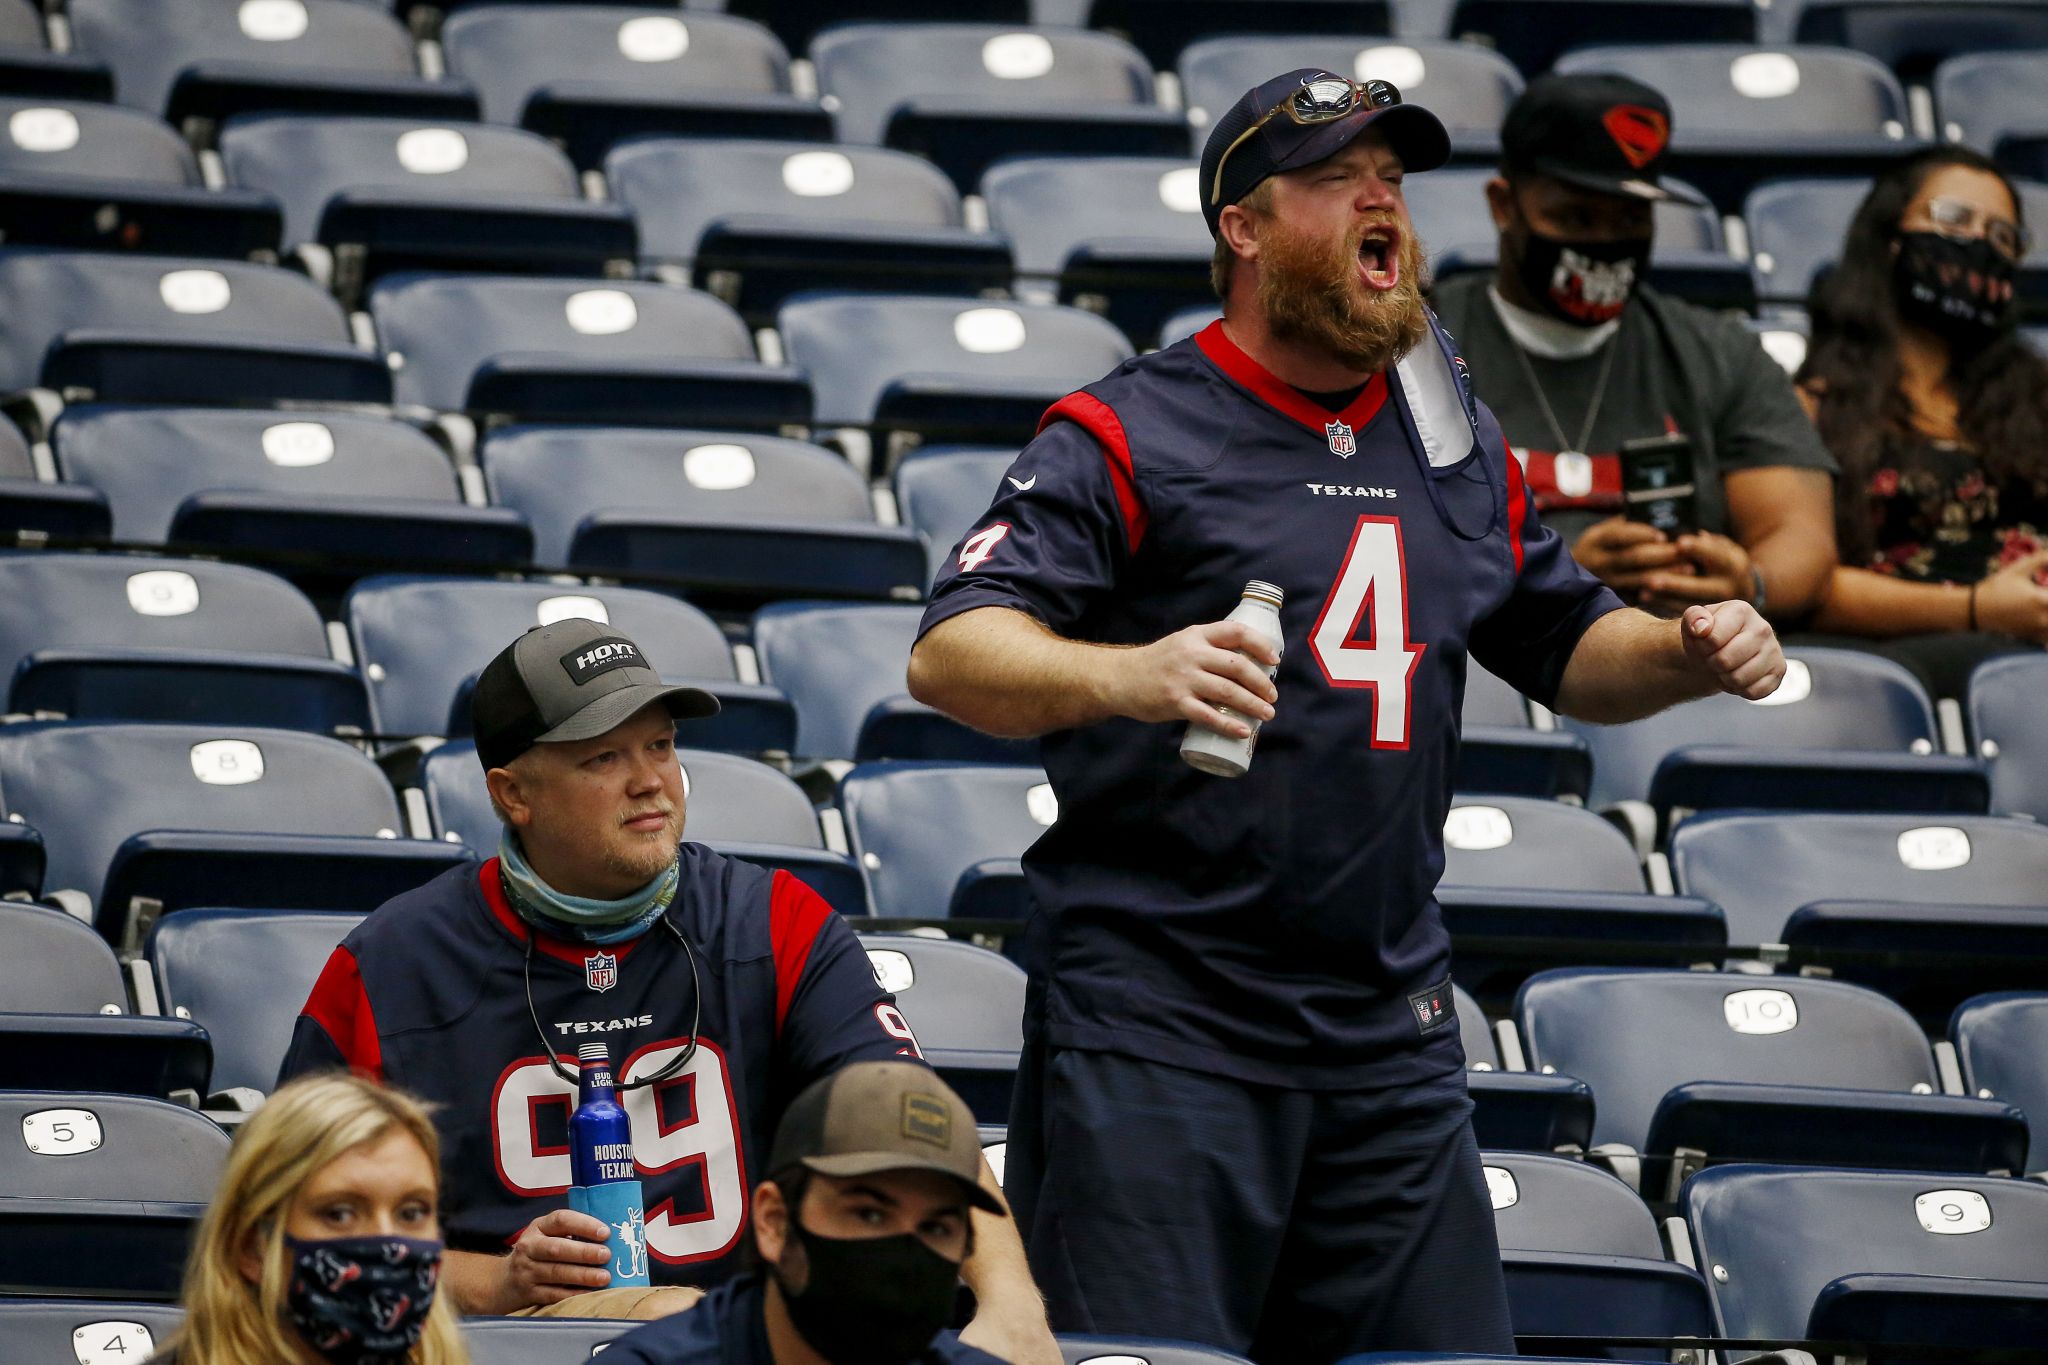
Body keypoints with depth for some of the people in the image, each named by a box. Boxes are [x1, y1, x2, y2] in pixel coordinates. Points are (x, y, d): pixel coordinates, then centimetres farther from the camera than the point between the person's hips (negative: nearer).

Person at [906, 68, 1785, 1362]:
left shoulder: (1460, 443, 15)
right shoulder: (1128, 437, -5)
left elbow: (1567, 644, 27)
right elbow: (952, 653, -15)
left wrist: (1690, 653, 4)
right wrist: (1126, 675, -35)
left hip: (1393, 1039, 6)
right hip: (1158, 1028, -6)